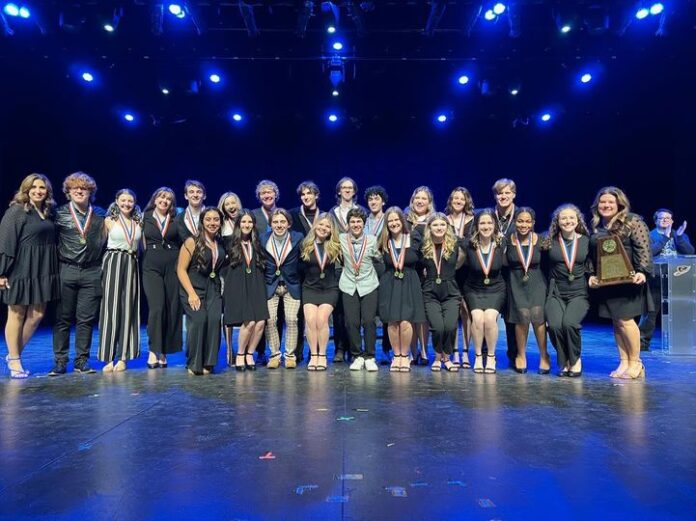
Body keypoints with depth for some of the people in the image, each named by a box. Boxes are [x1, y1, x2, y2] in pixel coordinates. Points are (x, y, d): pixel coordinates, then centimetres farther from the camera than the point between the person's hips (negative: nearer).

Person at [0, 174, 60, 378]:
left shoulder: (48, 213, 11)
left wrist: (52, 270, 9)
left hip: (43, 271, 6)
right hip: (20, 270, -6)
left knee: (37, 315, 7)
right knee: (17, 315, 4)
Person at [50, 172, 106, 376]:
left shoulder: (100, 214, 8)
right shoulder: (60, 214, 3)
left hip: (92, 272, 1)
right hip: (67, 271, -1)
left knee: (86, 319, 4)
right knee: (63, 318, 5)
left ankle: (81, 360, 13)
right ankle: (60, 361, 13)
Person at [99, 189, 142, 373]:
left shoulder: (138, 222, 11)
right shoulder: (109, 220, 6)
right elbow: (102, 241, 16)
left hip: (131, 265, 2)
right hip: (113, 263, -2)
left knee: (128, 308, 0)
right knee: (111, 307, -4)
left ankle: (123, 357, 5)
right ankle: (109, 358, 0)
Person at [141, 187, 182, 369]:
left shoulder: (176, 221, 11)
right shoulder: (145, 218, 9)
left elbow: (182, 244, 11)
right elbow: (142, 244, 9)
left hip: (173, 267, 2)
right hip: (151, 267, -1)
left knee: (172, 310, 1)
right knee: (156, 308, -13)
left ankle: (163, 351, 11)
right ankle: (153, 351, -3)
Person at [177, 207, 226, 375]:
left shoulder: (221, 244, 10)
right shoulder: (192, 242, -4)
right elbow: (181, 269, -7)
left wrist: (221, 287, 3)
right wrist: (191, 294, -15)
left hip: (214, 289, 4)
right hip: (193, 287, -4)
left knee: (214, 319, -17)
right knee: (198, 320, -22)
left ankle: (208, 363, -4)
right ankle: (194, 364, -5)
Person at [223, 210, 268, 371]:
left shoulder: (257, 245, 17)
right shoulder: (230, 244, 7)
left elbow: (263, 267, 20)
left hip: (256, 287, 4)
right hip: (237, 287, -4)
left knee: (261, 322, -12)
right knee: (249, 322, -18)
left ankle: (249, 354, 9)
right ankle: (240, 355, 5)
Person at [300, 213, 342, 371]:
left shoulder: (335, 246, 2)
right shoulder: (306, 245, 3)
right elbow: (300, 267, 10)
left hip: (329, 289, -1)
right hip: (310, 288, 1)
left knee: (321, 319, -17)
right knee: (310, 320, -15)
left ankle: (322, 356, -2)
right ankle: (313, 355, 0)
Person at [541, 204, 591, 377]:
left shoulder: (586, 241, 6)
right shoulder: (549, 242, 3)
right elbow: (543, 266, 9)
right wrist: (549, 283, -3)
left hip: (579, 293, 0)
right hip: (556, 293, 0)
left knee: (569, 323, -26)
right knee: (555, 325, -24)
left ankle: (575, 360, 3)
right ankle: (564, 361, 4)